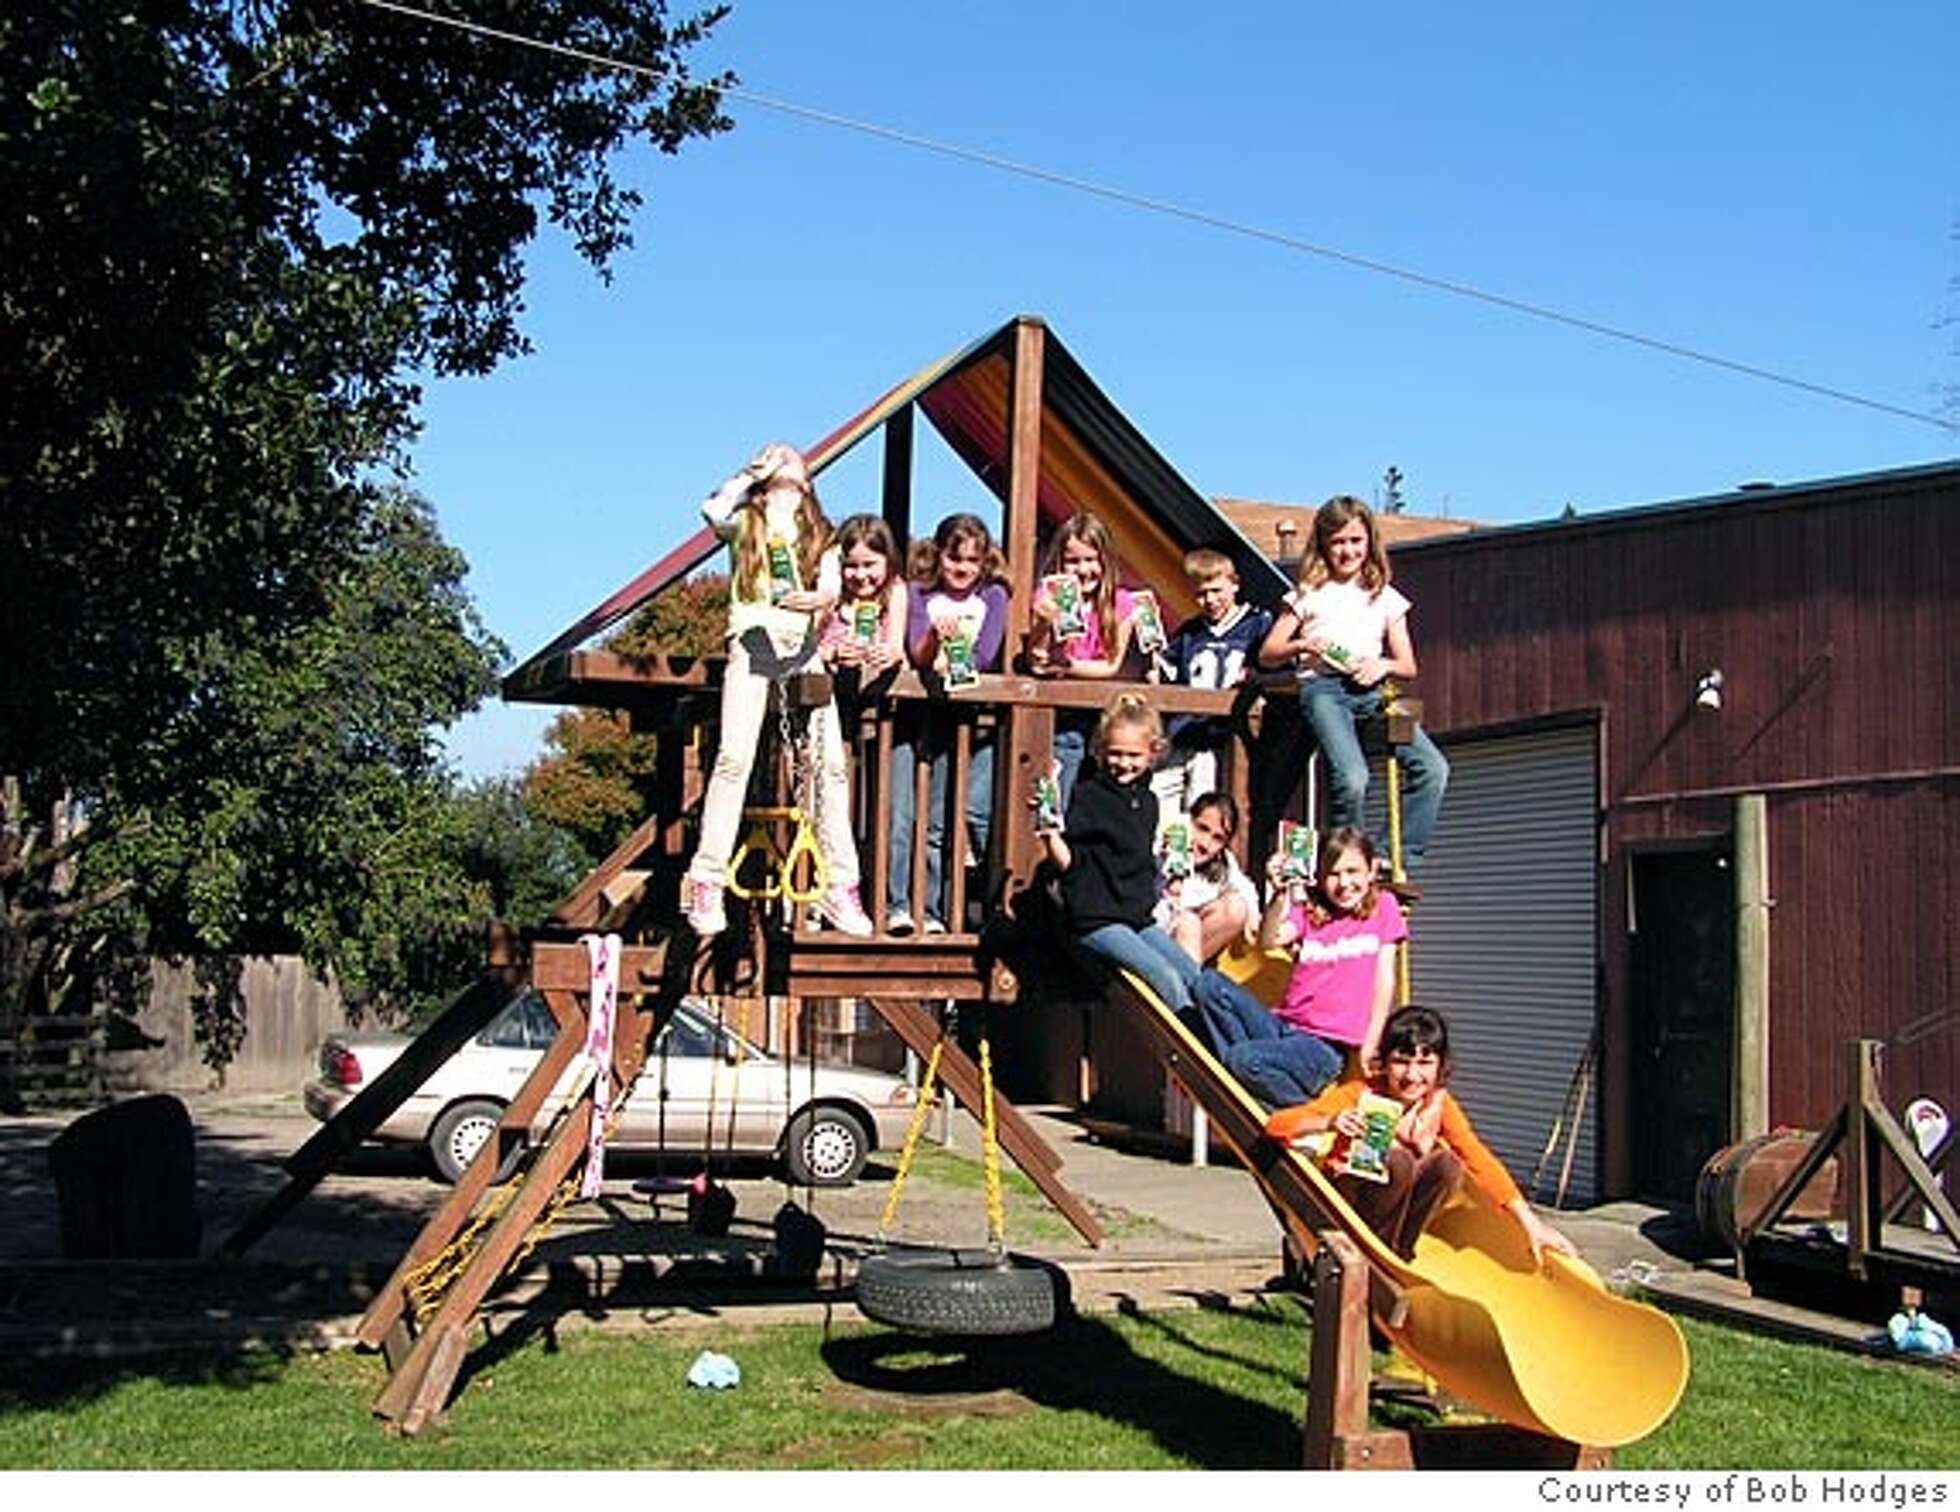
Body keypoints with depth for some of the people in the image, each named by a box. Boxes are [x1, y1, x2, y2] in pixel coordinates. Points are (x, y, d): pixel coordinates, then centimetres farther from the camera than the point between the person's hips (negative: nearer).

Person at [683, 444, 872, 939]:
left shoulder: (820, 531, 23)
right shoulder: (744, 521, 17)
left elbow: (831, 587, 6)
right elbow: (713, 510, -9)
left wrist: (819, 598, -18)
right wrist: (755, 471, 4)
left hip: (803, 646, 3)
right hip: (753, 639, -2)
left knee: (830, 762, -7)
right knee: (734, 757, -15)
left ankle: (841, 887, -2)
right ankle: (706, 883, -13)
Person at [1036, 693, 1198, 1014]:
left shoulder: (1148, 801, 15)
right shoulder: (1088, 795, -5)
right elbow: (1068, 862, -12)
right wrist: (1049, 834, -28)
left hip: (1141, 917, 7)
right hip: (1097, 920, -7)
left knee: (1196, 977, -7)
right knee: (1167, 979, -21)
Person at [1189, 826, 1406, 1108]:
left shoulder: (1383, 906, 8)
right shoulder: (1309, 910, 16)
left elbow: (1384, 979, 4)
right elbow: (1269, 941, -3)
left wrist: (1370, 1046, -3)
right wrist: (1279, 895, -19)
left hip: (1326, 1046, -5)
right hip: (1283, 1025, 5)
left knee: (1246, 1060, -33)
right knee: (1210, 984, -20)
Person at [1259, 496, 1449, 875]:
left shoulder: (1385, 598, 20)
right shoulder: (1309, 594, 14)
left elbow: (1408, 666, 18)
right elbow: (1266, 655, 12)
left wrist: (1383, 665, -4)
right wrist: (1302, 645, -7)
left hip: (1370, 690, 3)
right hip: (1323, 687, -3)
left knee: (1433, 768, -21)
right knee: (1351, 778, -31)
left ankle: (1400, 859, -13)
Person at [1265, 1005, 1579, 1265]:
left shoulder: (1439, 1104, -7)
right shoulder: (1359, 1096, -21)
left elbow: (1481, 1162, -10)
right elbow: (1277, 1125, -30)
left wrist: (1531, 1224, -19)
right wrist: (1328, 1122, -50)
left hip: (1400, 1203, 4)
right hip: (1344, 1202, -4)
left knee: (1448, 1163, -22)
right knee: (1397, 1160, -31)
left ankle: (1399, 1253, -11)